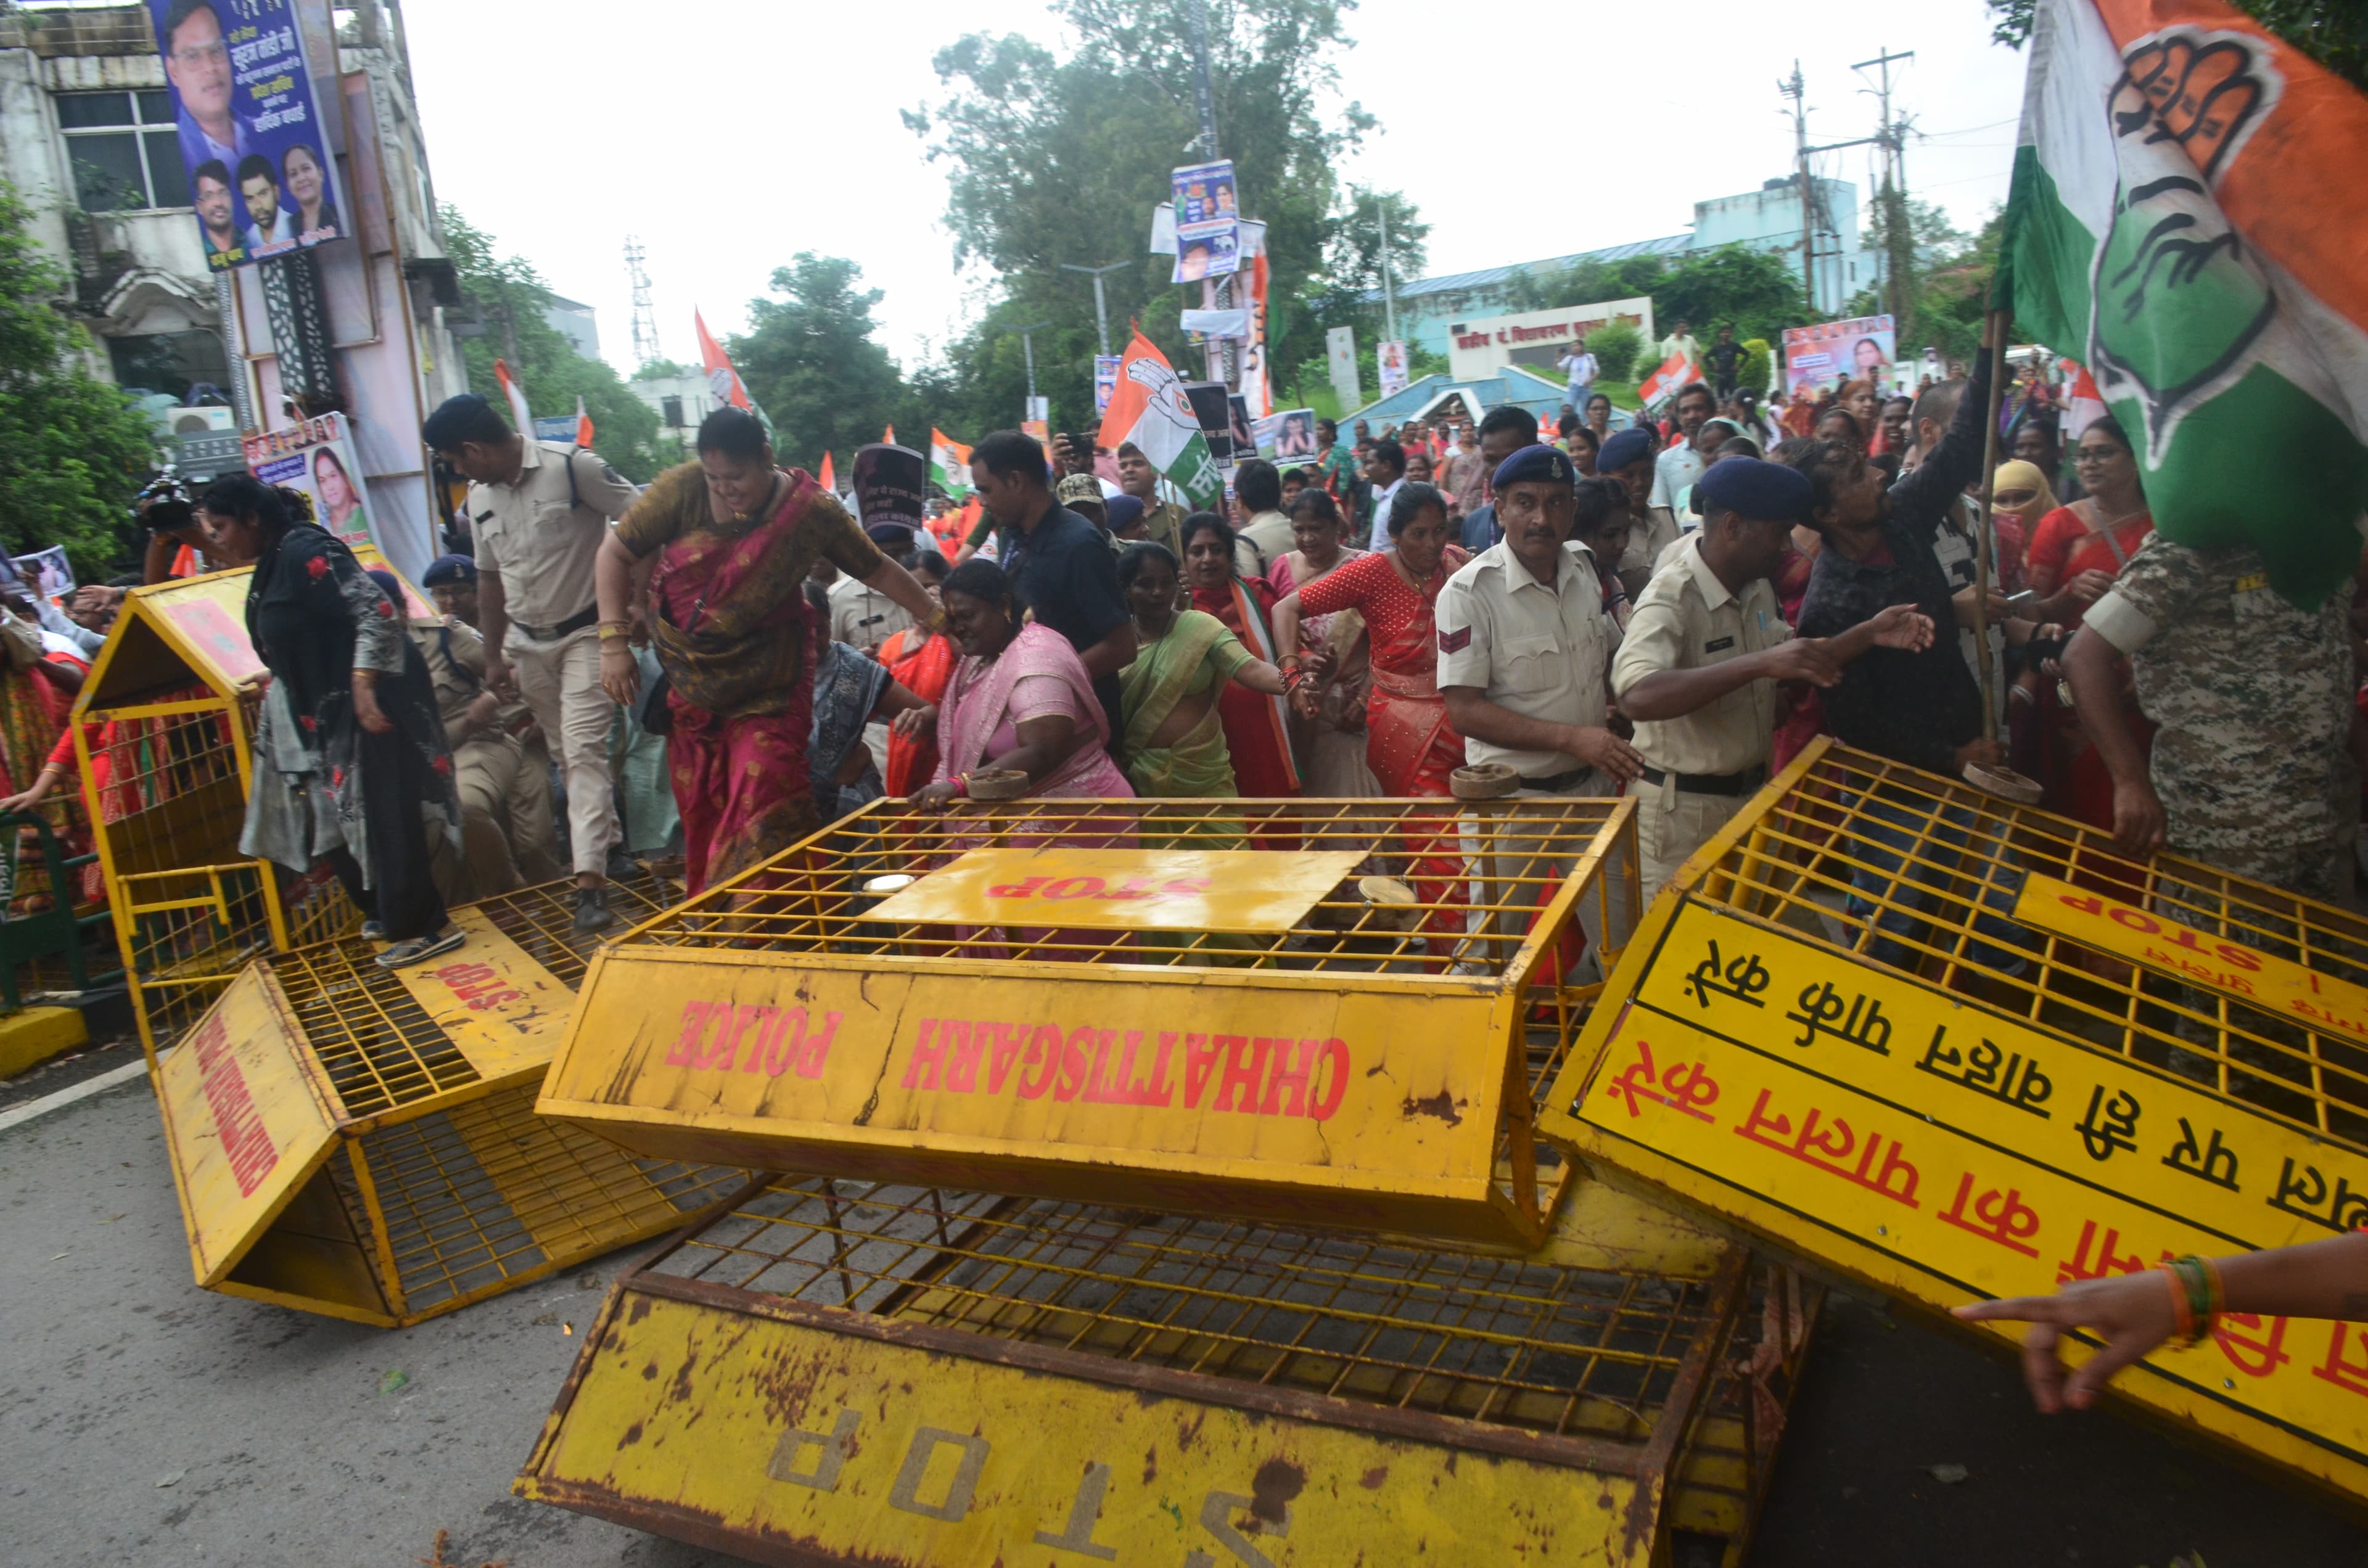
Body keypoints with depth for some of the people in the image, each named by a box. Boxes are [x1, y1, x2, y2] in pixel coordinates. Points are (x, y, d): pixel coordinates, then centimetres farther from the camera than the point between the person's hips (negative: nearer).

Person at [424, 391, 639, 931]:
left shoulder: (573, 466, -15)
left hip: (586, 632, -6)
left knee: (583, 747, -15)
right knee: (565, 752, 11)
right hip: (528, 642, 7)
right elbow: (490, 580, 15)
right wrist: (493, 656, 15)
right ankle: (608, 845, 25)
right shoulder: (479, 499, 6)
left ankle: (590, 878, -19)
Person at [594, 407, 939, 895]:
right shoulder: (684, 489, -9)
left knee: (764, 817, -14)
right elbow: (614, 554, -2)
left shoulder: (812, 510, -10)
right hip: (690, 681, 3)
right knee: (702, 815, 9)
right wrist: (613, 643, -8)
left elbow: (879, 570, 0)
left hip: (768, 686, -2)